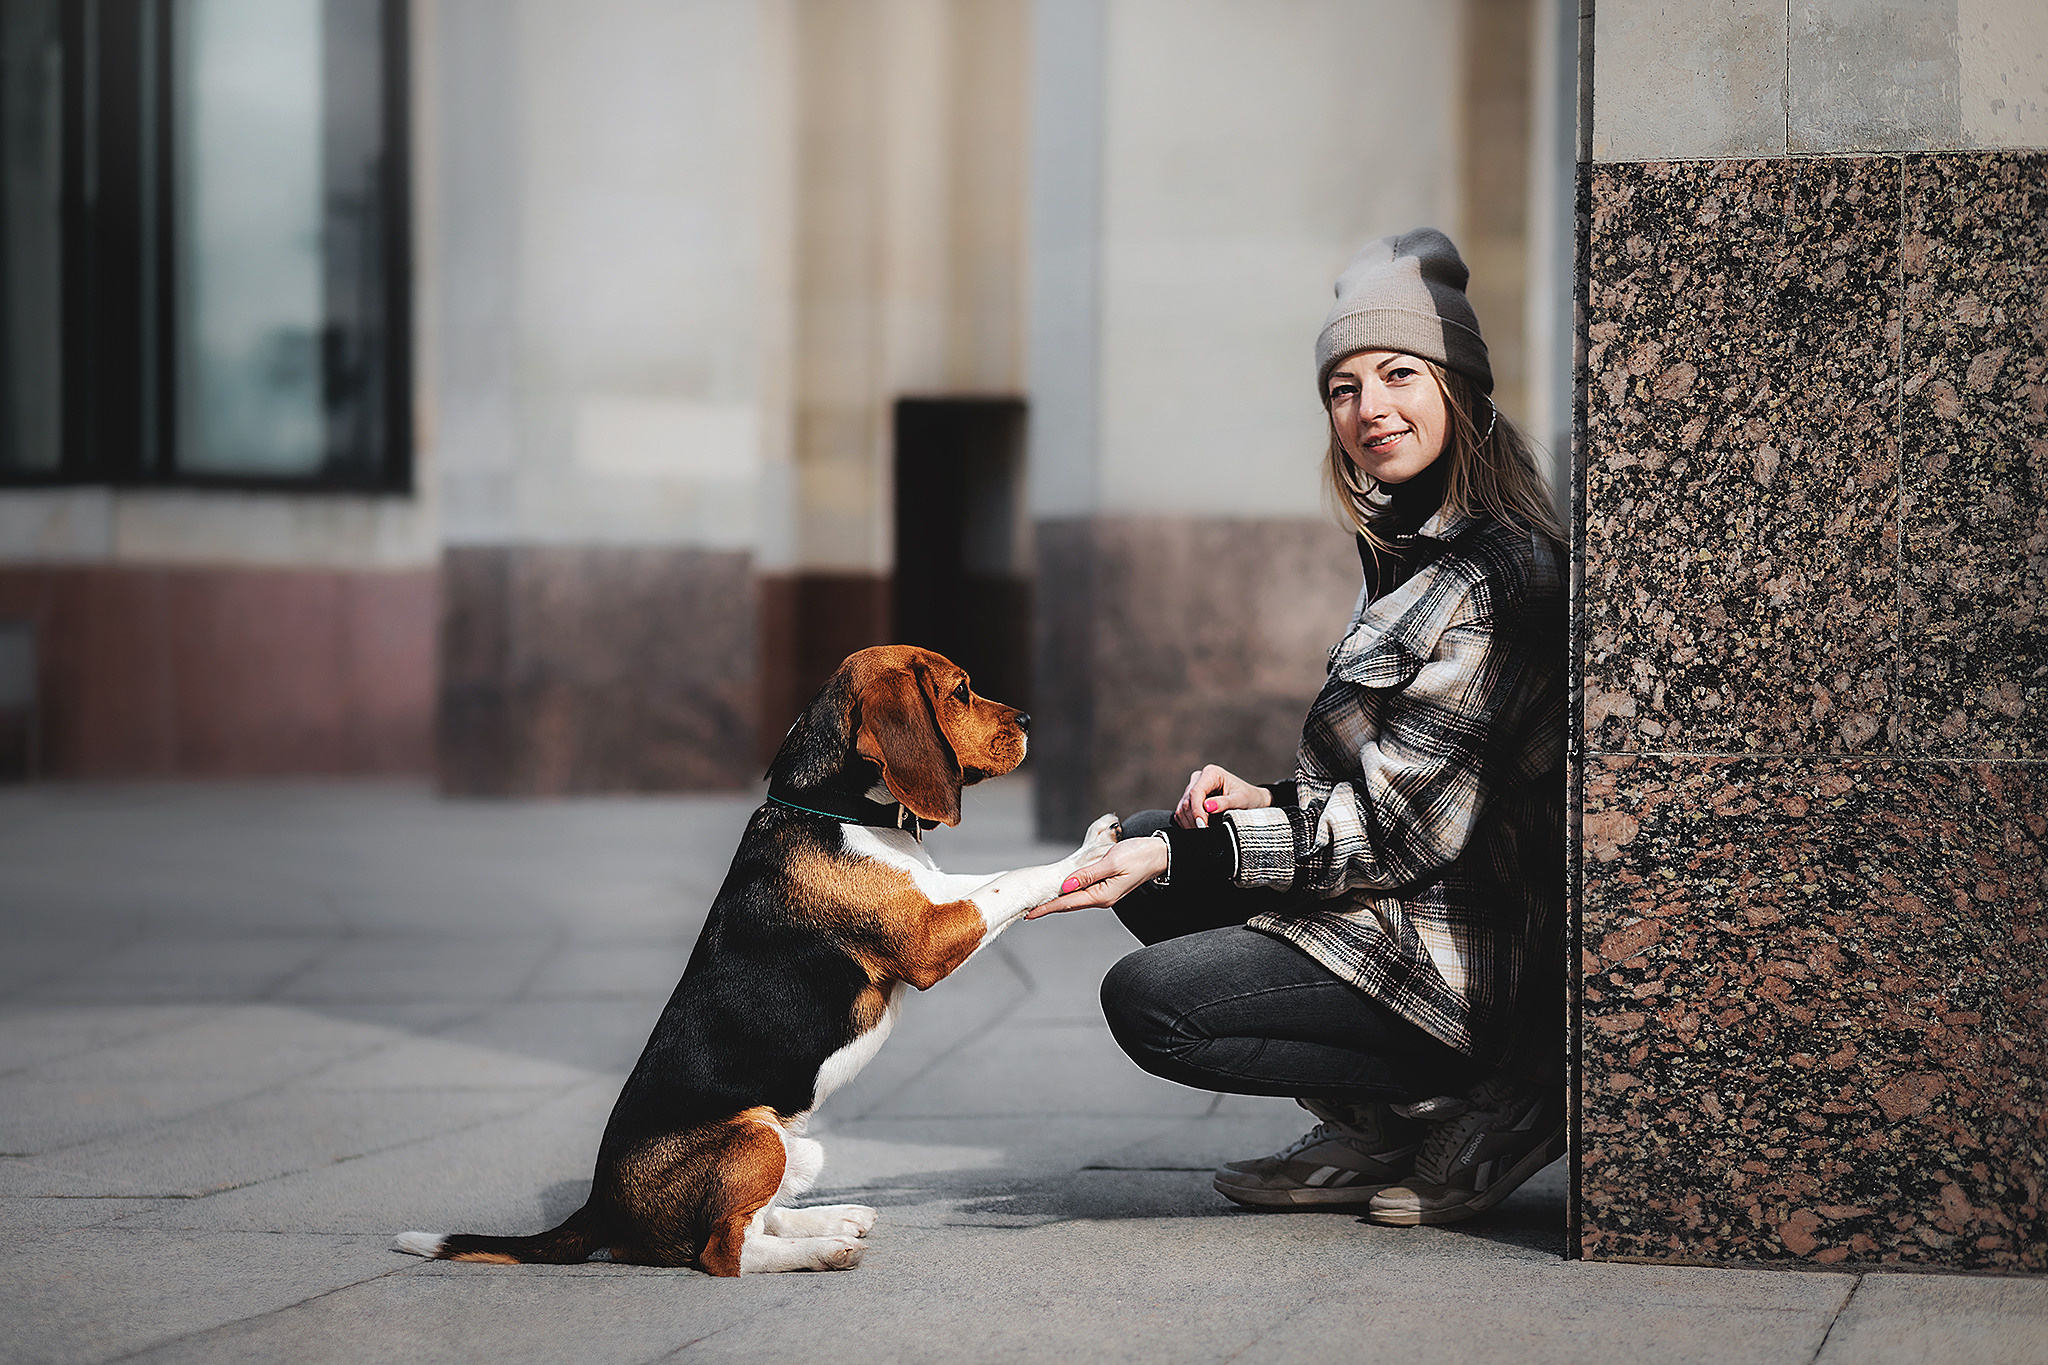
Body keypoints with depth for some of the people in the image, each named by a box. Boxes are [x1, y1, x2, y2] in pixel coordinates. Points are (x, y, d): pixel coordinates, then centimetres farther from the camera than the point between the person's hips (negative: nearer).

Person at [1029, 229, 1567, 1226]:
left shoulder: (1491, 581, -19)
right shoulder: (1411, 547, 12)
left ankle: (1478, 1112, -4)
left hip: (1467, 953, -10)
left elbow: (1404, 830, -21)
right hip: (1402, 901, 10)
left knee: (1150, 1003, -15)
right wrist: (1273, 800, 0)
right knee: (1146, 855, 9)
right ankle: (1374, 1136, 7)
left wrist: (1181, 853, -21)